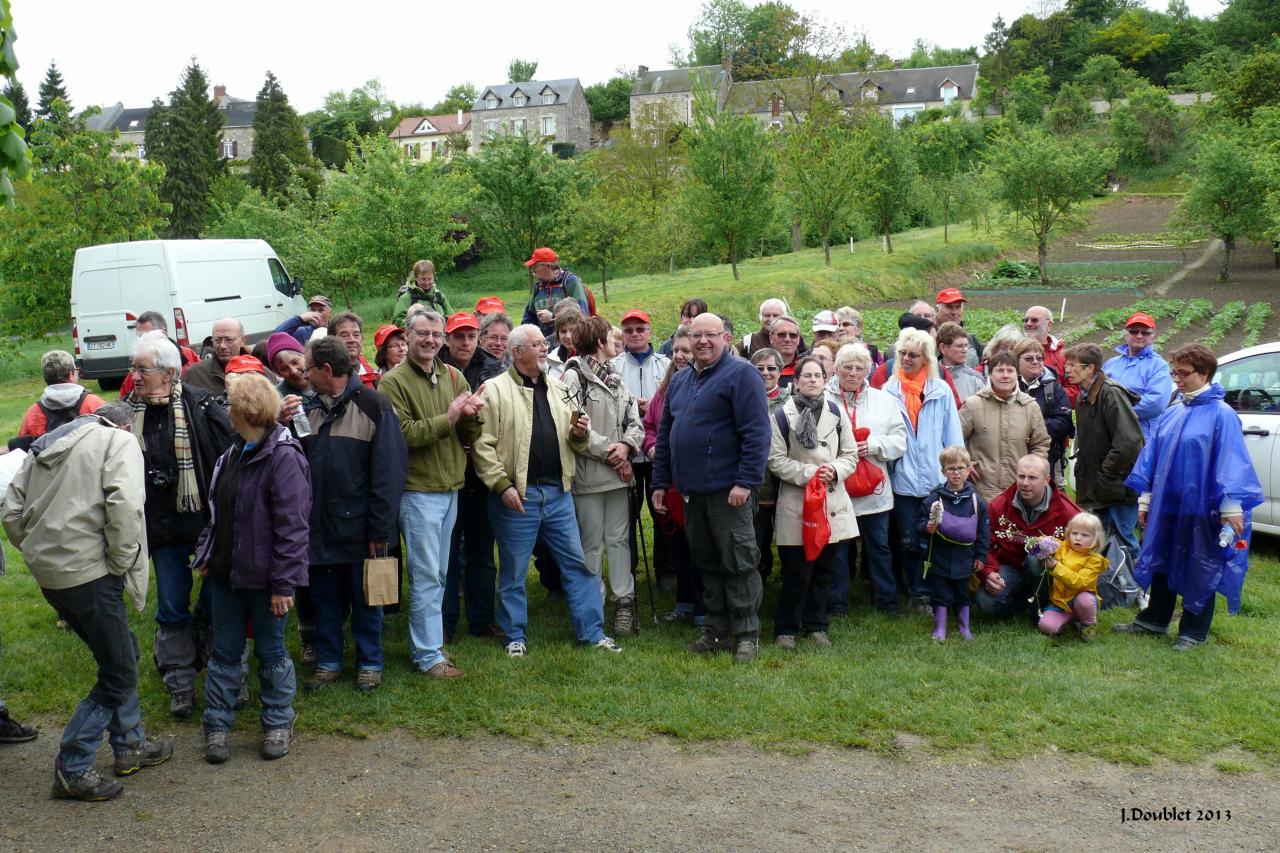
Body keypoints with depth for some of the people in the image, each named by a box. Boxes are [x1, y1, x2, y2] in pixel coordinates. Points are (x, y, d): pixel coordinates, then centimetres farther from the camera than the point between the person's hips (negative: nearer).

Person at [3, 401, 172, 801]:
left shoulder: (46, 445, 20)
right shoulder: (119, 442, -2)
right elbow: (124, 505, -19)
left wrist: (37, 549, 19)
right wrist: (121, 562, -10)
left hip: (46, 570, 8)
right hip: (87, 572, -8)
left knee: (120, 653, 22)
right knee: (119, 673, 3)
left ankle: (130, 744, 31)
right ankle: (72, 769, 6)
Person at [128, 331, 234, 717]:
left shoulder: (201, 406, -12)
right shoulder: (132, 412, 2)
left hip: (208, 522, -3)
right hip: (163, 527, 4)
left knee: (217, 603, 10)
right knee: (172, 610, 10)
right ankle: (180, 686, 24)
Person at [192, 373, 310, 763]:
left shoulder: (283, 457, -19)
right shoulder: (234, 453, 8)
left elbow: (291, 526, -21)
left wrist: (283, 584, -21)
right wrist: (205, 553, 12)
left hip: (263, 576, -7)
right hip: (226, 571, 7)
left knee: (271, 651, 9)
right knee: (224, 651, 14)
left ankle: (278, 725, 25)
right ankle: (218, 726, 26)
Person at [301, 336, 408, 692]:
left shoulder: (373, 405, -11)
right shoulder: (312, 409, 8)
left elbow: (389, 470, -14)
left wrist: (380, 527, -16)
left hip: (358, 526, -5)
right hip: (320, 526, 5)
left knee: (365, 599, 10)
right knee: (325, 599, 15)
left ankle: (369, 663, 25)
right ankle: (328, 662, 29)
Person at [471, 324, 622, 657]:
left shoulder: (558, 389, 14)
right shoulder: (495, 390, -5)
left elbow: (572, 444, 20)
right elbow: (482, 445, -10)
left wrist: (579, 434, -3)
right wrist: (503, 486, -16)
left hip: (558, 492, 5)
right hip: (516, 495, -5)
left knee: (577, 563, 7)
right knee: (513, 571, 7)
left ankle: (592, 632, 17)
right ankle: (516, 636, 22)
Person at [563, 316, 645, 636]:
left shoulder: (617, 378, 16)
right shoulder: (574, 376, -7)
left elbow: (635, 421, 12)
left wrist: (626, 446, -7)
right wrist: (608, 451, -13)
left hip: (619, 472, 6)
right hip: (588, 474, -6)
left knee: (619, 538, 9)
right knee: (592, 542, 2)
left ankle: (624, 603, 14)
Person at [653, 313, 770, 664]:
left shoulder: (740, 374, -8)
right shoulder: (680, 380, 16)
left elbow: (756, 433, -15)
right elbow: (664, 434, 20)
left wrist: (746, 482, -21)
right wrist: (660, 482, 16)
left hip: (728, 490, -7)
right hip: (692, 490, 7)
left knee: (738, 563, -1)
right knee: (707, 562, 14)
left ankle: (747, 635, 8)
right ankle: (716, 630, 24)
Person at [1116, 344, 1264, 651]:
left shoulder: (1221, 415, -12)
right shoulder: (1171, 414, 8)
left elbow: (1231, 461, -16)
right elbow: (1151, 456, 12)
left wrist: (1232, 506, -19)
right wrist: (1145, 498, 12)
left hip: (1202, 510, -6)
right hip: (1166, 506, 6)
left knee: (1200, 570, 6)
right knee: (1163, 565, 17)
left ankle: (1194, 632, 18)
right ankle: (1154, 620, 30)